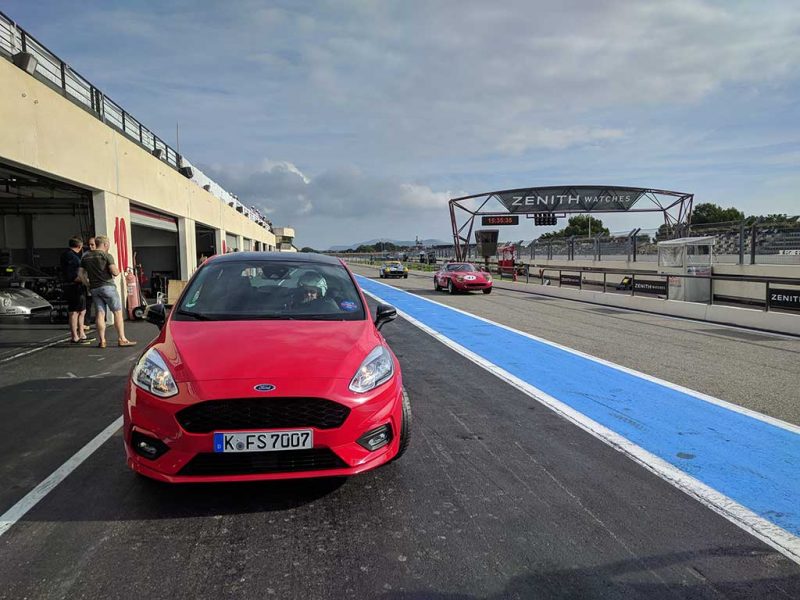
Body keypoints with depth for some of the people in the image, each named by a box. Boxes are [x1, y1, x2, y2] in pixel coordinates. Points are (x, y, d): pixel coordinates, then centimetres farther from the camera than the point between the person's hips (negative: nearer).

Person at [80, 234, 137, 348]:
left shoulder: (86, 257, 12)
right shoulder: (107, 256, -6)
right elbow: (114, 272, -14)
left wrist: (88, 284, 20)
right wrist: (117, 271, 7)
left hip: (94, 288, 6)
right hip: (107, 286, -6)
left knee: (100, 314, 5)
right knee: (118, 312, 0)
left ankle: (102, 341, 3)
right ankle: (122, 339, -4)